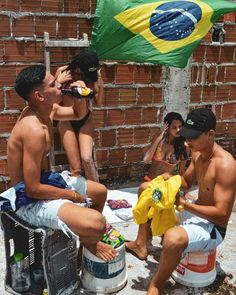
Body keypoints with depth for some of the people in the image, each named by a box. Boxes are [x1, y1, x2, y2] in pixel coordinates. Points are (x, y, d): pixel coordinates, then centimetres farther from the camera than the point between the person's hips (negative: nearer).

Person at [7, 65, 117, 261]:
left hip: (44, 180, 10)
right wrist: (71, 195, -14)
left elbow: (78, 114, 19)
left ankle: (88, 235, 41)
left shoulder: (47, 109, -2)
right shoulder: (34, 130, -30)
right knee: (96, 224, -27)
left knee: (100, 191, 22)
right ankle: (87, 241, 11)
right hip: (31, 200, -10)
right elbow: (33, 189, -28)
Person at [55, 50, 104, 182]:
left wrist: (101, 85, -19)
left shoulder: (91, 76, -9)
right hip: (67, 122, 0)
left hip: (86, 121, 0)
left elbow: (99, 103, -4)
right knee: (75, 168, 0)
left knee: (87, 158, -19)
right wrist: (58, 82, -21)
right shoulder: (63, 72, -11)